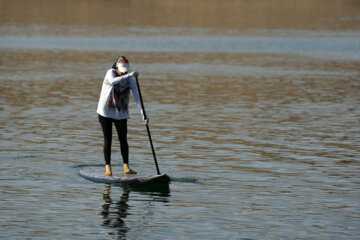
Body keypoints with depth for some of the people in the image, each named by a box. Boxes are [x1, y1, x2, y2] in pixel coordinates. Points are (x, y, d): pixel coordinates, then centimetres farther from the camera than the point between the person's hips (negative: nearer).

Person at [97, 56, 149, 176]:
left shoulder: (131, 80, -5)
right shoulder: (111, 73, -13)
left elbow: (137, 97, -12)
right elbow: (113, 81, -38)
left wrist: (143, 114, -22)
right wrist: (128, 76, -49)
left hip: (121, 113, 3)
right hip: (106, 112, -3)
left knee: (123, 140, 2)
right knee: (108, 139, -2)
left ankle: (126, 167, 7)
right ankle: (107, 167, 2)